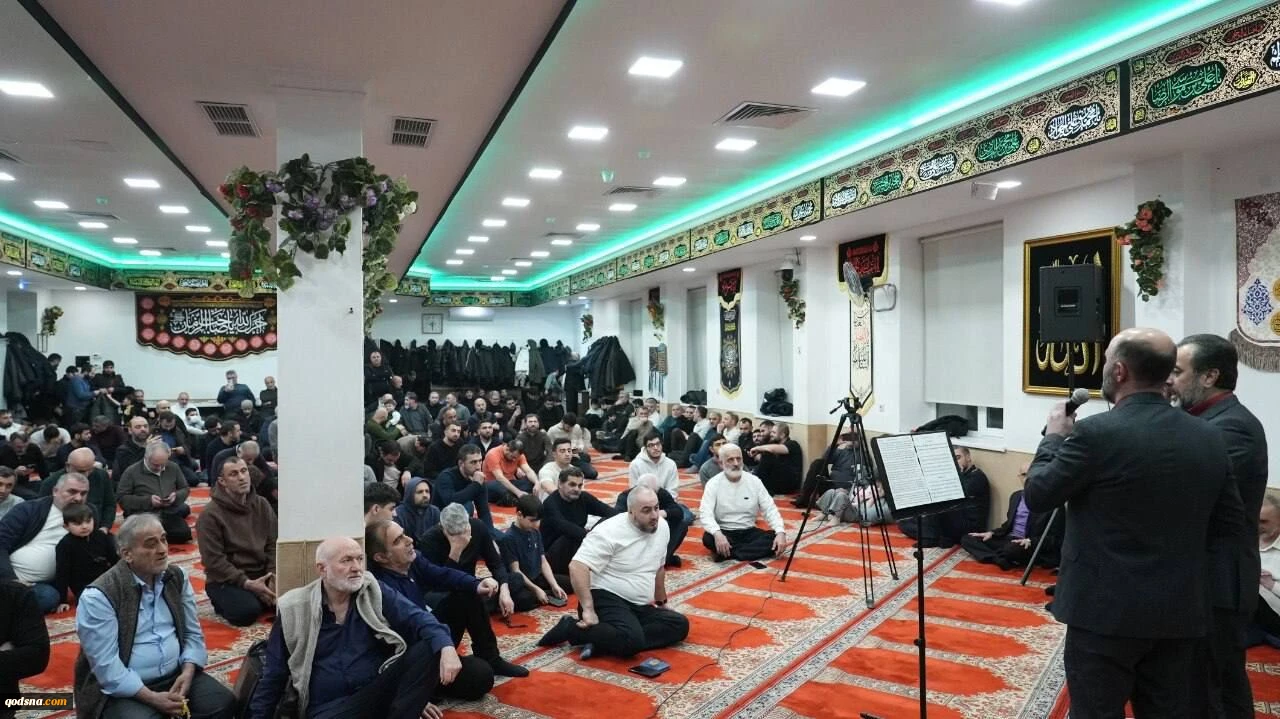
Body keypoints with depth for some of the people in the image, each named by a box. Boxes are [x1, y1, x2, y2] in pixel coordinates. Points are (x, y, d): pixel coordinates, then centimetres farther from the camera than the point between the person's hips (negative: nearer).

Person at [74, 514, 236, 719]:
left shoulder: (177, 577, 4)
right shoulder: (99, 596, -14)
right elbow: (106, 666, -16)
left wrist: (187, 672, -10)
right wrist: (152, 698, -20)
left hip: (176, 676, 5)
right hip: (125, 690, -4)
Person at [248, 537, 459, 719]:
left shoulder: (375, 592, 3)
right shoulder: (294, 609, 2)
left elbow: (418, 619, -9)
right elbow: (273, 674, 11)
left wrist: (446, 647, -29)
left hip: (379, 693, 2)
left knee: (429, 649, -23)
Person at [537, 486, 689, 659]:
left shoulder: (662, 527, 6)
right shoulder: (610, 532, -16)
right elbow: (577, 567, -24)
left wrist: (661, 602, 27)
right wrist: (588, 610, -28)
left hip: (640, 606, 9)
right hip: (607, 599, -9)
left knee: (680, 625, -13)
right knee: (631, 639, -34)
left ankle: (600, 642, -19)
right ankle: (571, 629, -11)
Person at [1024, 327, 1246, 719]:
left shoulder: (1096, 432, -18)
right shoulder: (1210, 438, 1)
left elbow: (1037, 495, -8)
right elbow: (1230, 525, 8)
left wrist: (1054, 437, 5)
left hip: (1107, 611, -6)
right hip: (1181, 613, 6)